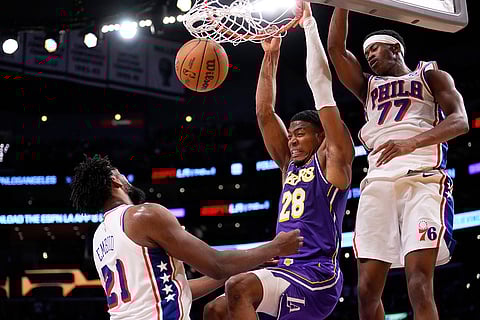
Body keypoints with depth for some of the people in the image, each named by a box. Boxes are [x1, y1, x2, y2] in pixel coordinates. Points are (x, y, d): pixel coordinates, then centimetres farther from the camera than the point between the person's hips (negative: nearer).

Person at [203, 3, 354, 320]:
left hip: (318, 276, -9)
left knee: (239, 286, -30)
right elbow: (264, 113, 22)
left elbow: (321, 85, -2)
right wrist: (271, 56, 20)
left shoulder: (332, 160, 2)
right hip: (285, 271, 9)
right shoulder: (290, 165, 22)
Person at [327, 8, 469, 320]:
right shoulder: (368, 86, 31)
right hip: (378, 183, 4)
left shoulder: (431, 76, 17)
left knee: (420, 283, -21)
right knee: (368, 290, -7)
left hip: (423, 178, -4)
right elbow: (336, 48, 17)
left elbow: (460, 121, -1)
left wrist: (412, 142, -18)